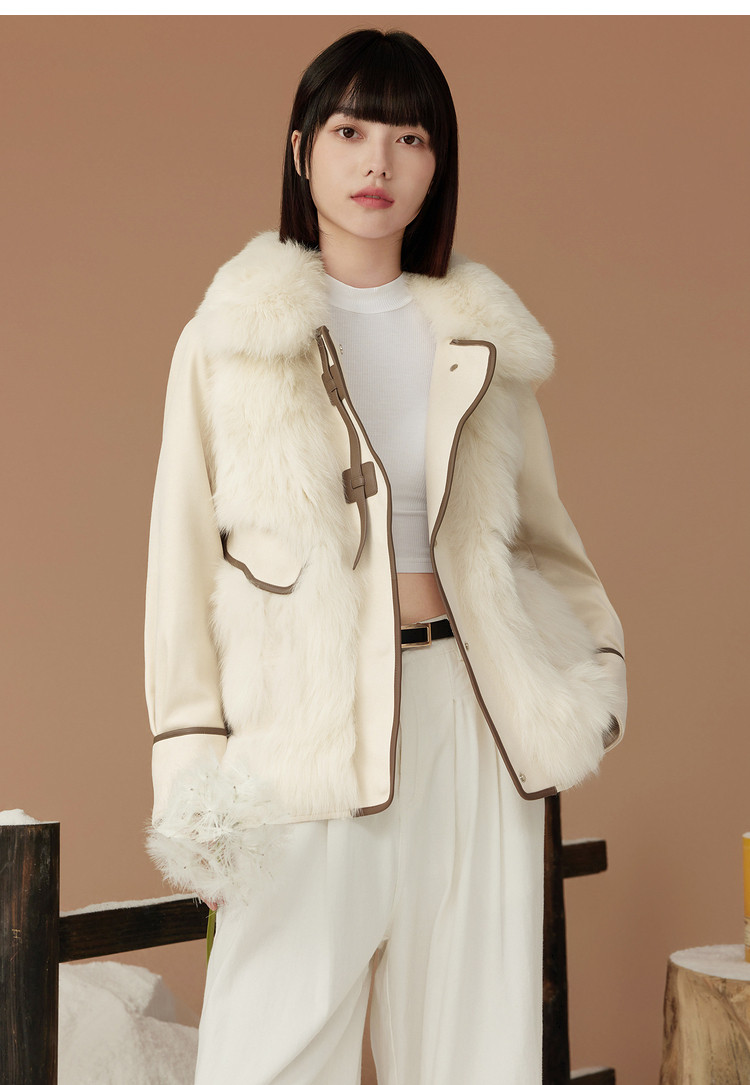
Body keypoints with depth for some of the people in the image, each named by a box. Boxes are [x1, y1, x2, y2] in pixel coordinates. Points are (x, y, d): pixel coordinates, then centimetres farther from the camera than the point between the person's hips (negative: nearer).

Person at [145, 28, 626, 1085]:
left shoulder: (482, 340, 12)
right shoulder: (234, 335, 3)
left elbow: (539, 532, 21)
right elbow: (185, 555, 1)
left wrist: (595, 663, 9)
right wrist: (193, 762, -5)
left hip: (471, 720, 3)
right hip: (308, 732, -3)